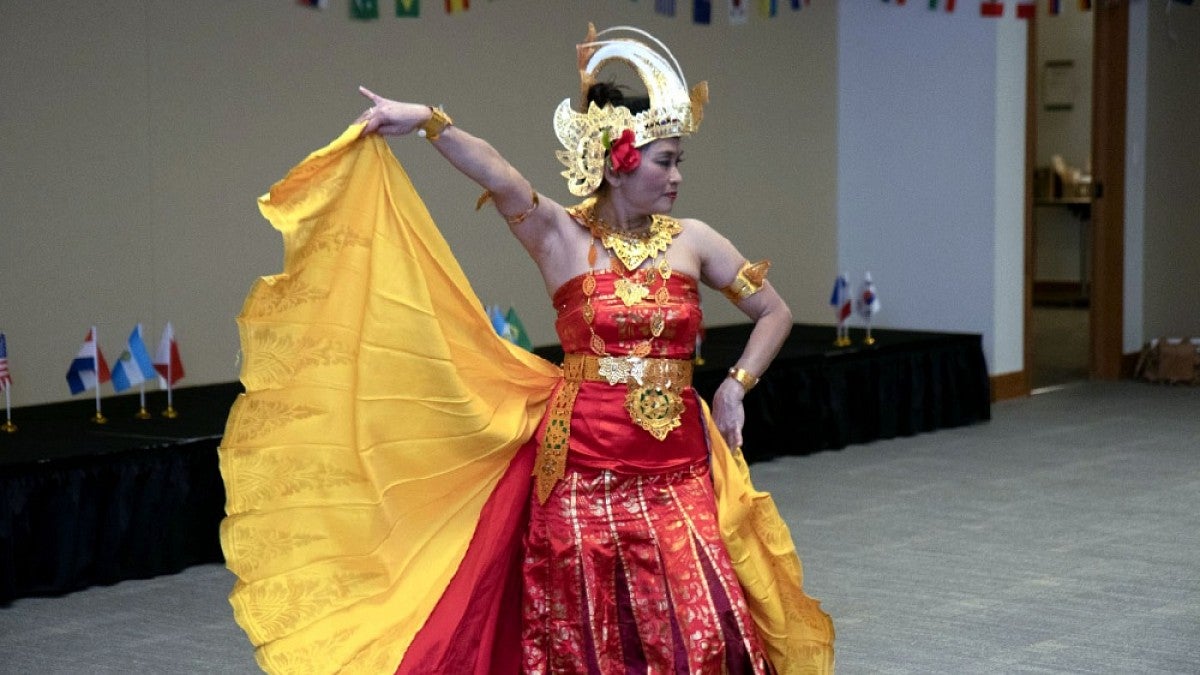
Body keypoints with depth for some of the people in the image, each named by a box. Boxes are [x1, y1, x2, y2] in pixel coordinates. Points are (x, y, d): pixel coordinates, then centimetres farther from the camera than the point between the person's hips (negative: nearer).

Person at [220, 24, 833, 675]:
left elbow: (775, 312, 14)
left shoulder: (692, 240, 5)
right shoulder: (561, 236, -3)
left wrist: (736, 384, 4)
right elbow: (500, 177, -21)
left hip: (677, 473, 2)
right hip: (582, 471, -2)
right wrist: (428, 120, -35)